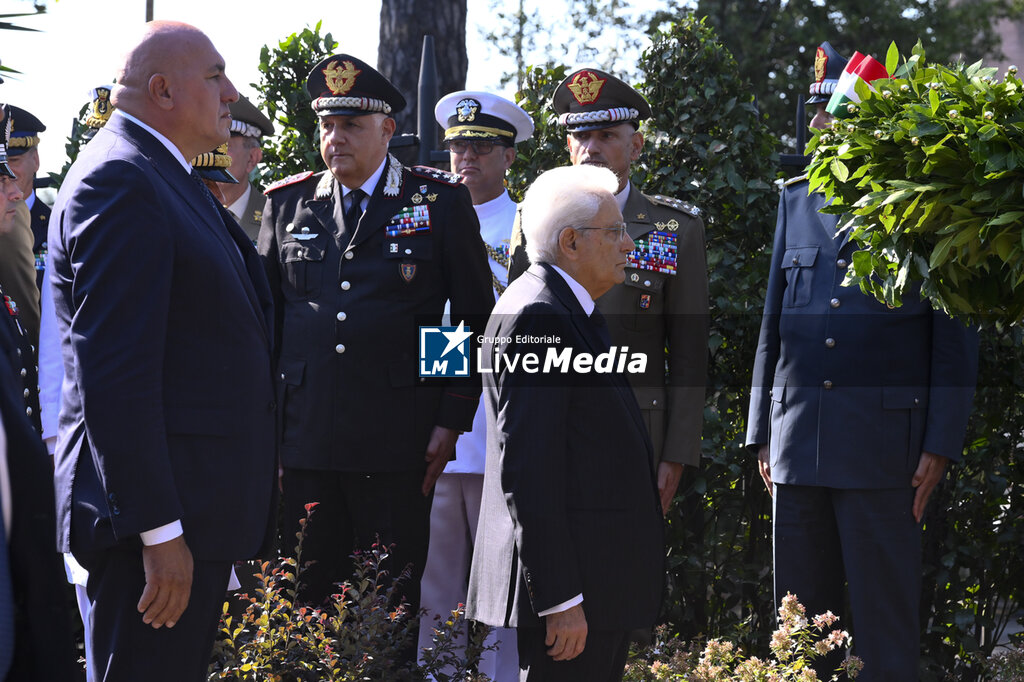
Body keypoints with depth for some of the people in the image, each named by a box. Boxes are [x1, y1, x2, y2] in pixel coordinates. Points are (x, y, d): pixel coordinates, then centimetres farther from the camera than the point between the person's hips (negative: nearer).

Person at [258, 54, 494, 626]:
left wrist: (452, 421, -2)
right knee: (311, 597, 4)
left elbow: (474, 316, 4)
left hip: (399, 445, -3)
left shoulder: (442, 201, 4)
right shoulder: (287, 204, 12)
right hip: (306, 442, 3)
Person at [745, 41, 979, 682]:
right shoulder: (797, 201, 14)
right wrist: (763, 433, 12)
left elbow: (955, 336, -2)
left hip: (884, 446, -5)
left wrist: (942, 443, -8)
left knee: (886, 626, -1)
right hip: (798, 446, 5)